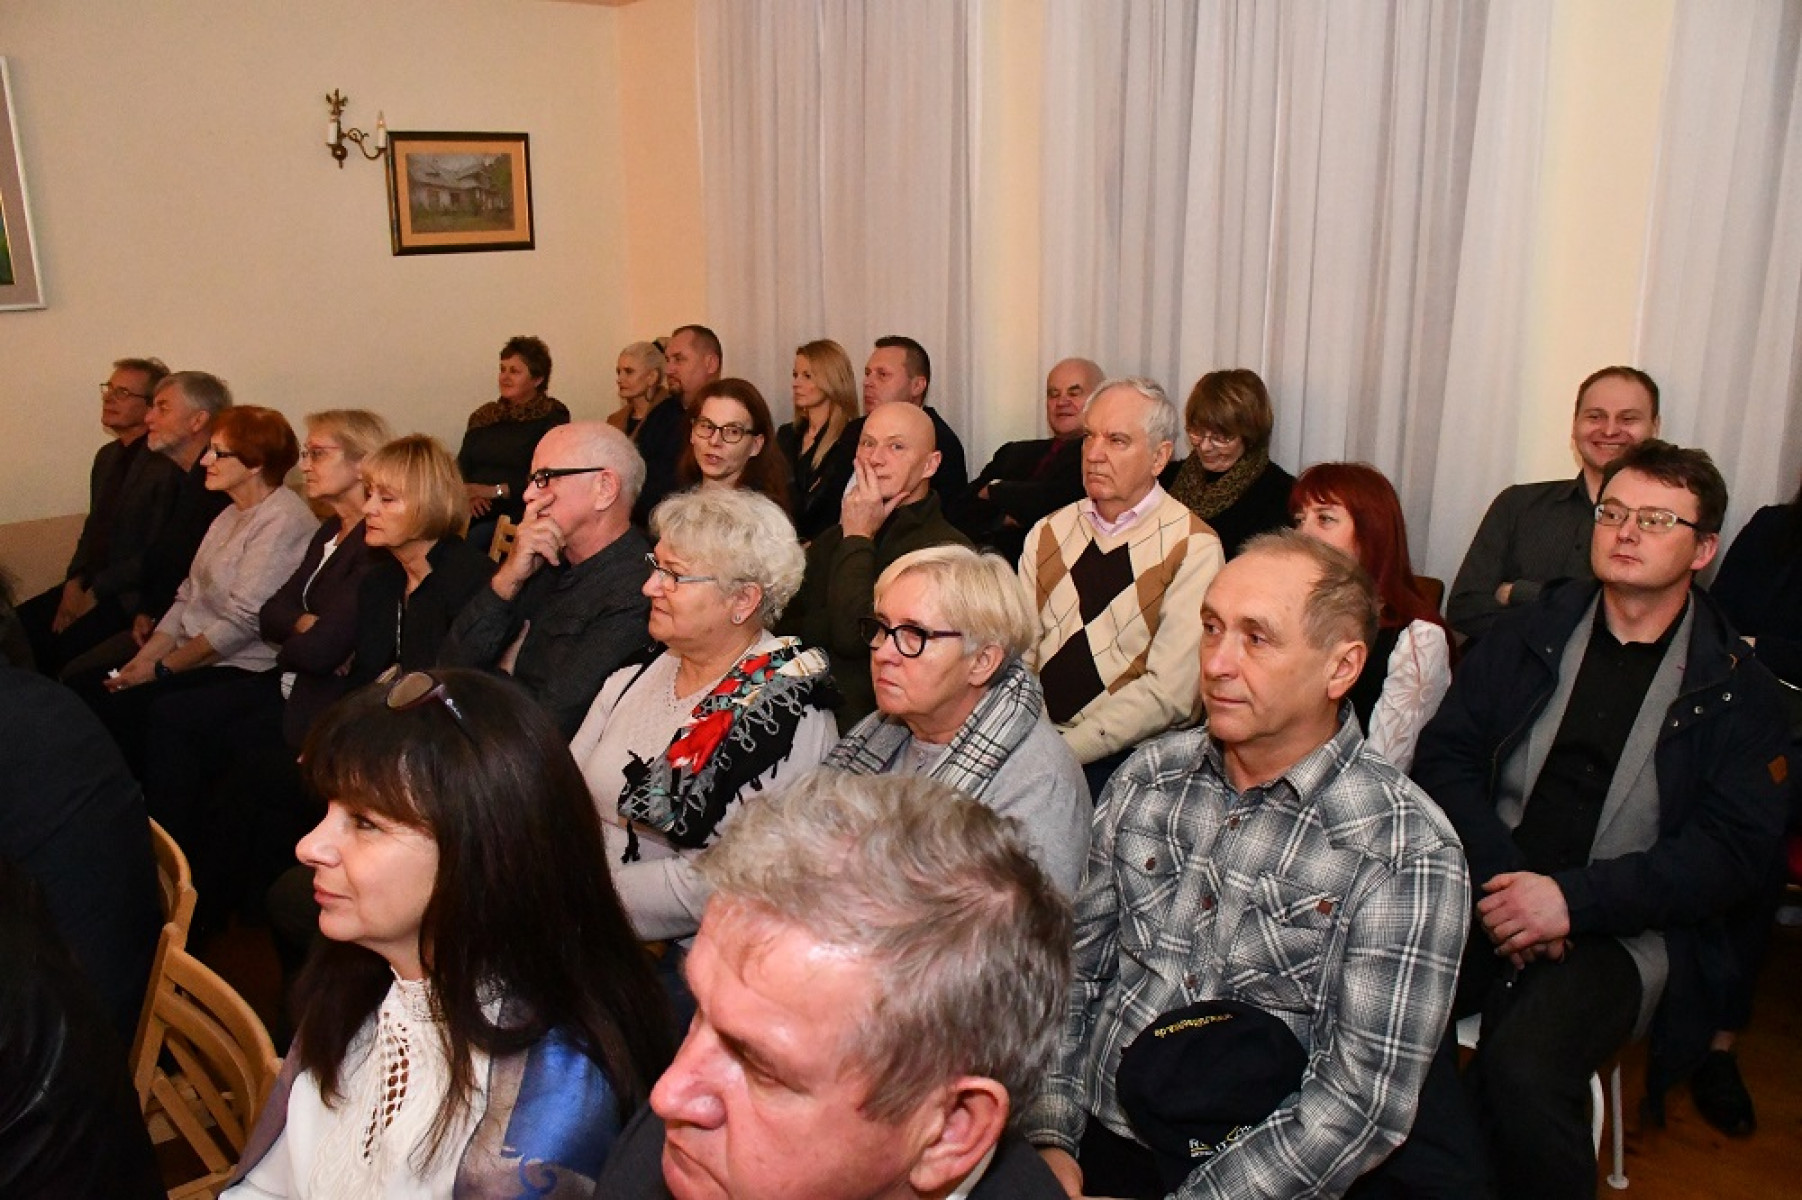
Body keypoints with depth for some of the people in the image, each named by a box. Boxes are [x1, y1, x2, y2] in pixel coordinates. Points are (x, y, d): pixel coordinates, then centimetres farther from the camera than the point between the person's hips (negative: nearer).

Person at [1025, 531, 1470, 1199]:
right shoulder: (1149, 775, 3)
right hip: (1089, 1144, 4)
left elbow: (1363, 1102, -13)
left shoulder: (1407, 853, -11)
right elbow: (1076, 966, 7)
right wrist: (1049, 1137, -3)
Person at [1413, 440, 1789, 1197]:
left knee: (1520, 1071, -32)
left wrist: (1573, 899, -16)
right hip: (1488, 898, 3)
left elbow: (1733, 850, -3)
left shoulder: (1736, 692, 6)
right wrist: (1502, 875, -12)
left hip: (1623, 931, -2)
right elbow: (1444, 756, 5)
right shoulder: (1527, 636, 12)